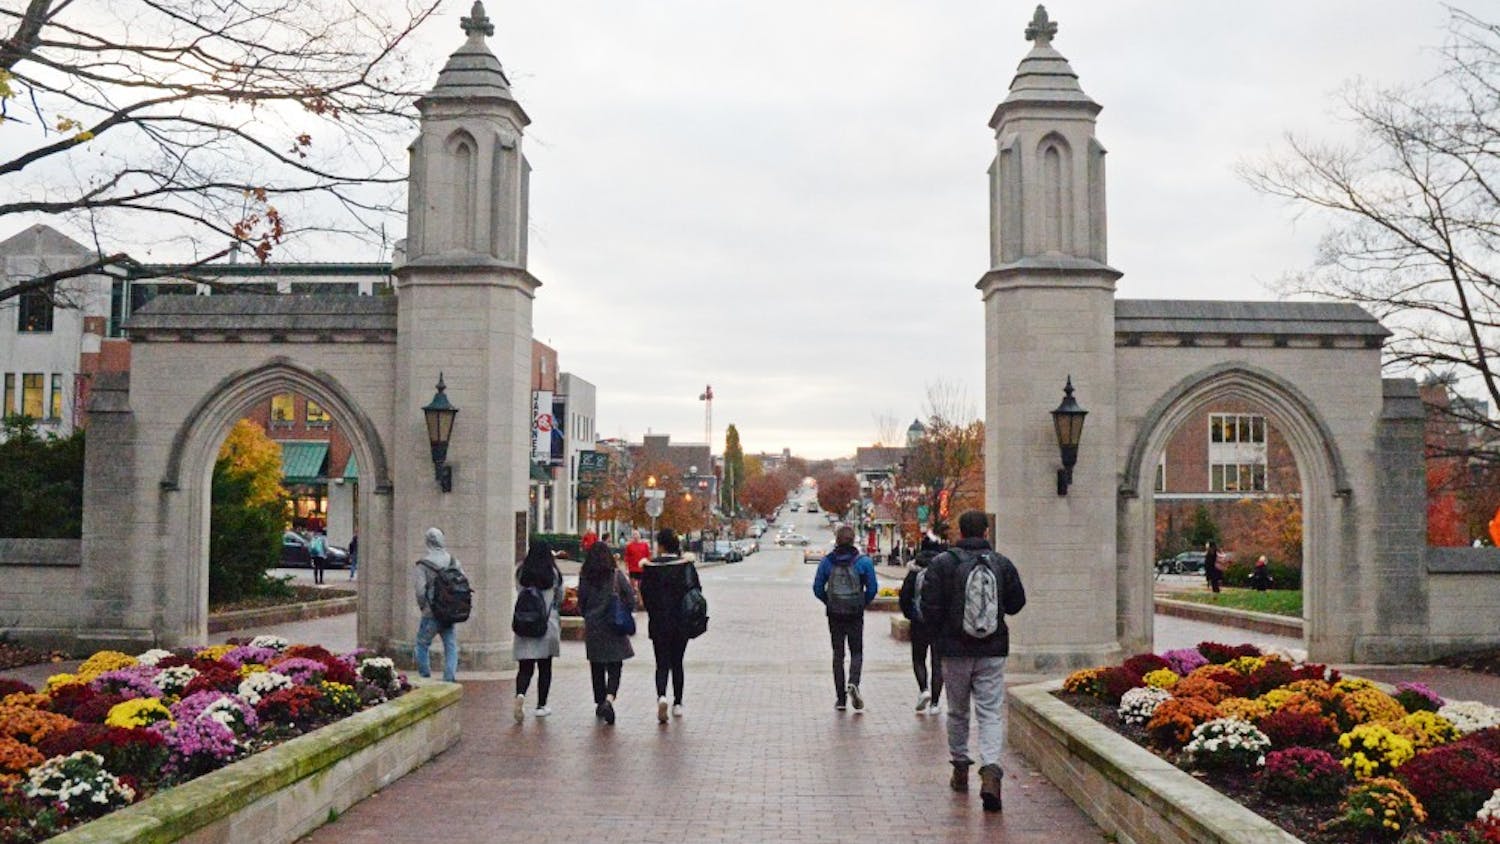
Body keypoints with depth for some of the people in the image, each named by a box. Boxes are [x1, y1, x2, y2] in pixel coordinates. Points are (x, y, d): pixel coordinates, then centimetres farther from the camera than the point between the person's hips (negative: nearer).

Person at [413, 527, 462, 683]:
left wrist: (423, 607, 1)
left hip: (431, 615, -3)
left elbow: (420, 591, -15)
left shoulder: (422, 565, -9)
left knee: (422, 645, 14)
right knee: (451, 646, 10)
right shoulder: (453, 561, 3)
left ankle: (426, 678, 15)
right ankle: (450, 678, 0)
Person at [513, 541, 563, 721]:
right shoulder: (554, 574, -6)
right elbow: (559, 599, 6)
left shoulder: (521, 572, -2)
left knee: (525, 667, 3)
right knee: (545, 667, 11)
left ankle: (520, 694, -23)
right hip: (549, 625, -1)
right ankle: (541, 706, 15)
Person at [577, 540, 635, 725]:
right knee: (614, 667, 0)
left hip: (592, 628, 2)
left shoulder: (585, 578, -2)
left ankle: (600, 703, 21)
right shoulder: (617, 575, -6)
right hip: (614, 628, -2)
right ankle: (609, 699, -22)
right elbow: (631, 600, -5)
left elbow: (581, 606, 3)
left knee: (596, 668, 15)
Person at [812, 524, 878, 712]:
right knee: (856, 652, 10)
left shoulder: (827, 561, -3)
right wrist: (863, 603, 11)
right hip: (855, 614, -1)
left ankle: (841, 699, 9)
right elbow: (872, 588, -6)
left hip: (834, 615, 1)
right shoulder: (863, 561, -6)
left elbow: (817, 588, -2)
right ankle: (853, 683, -18)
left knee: (838, 654, 10)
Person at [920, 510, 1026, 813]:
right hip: (993, 651, 1)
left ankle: (960, 768, 27)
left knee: (957, 711, 16)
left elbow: (930, 609, -7)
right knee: (991, 713, 1)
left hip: (955, 650, 0)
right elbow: (1016, 603, 8)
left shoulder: (942, 564, -7)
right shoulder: (1003, 564, -2)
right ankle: (990, 769, -17)